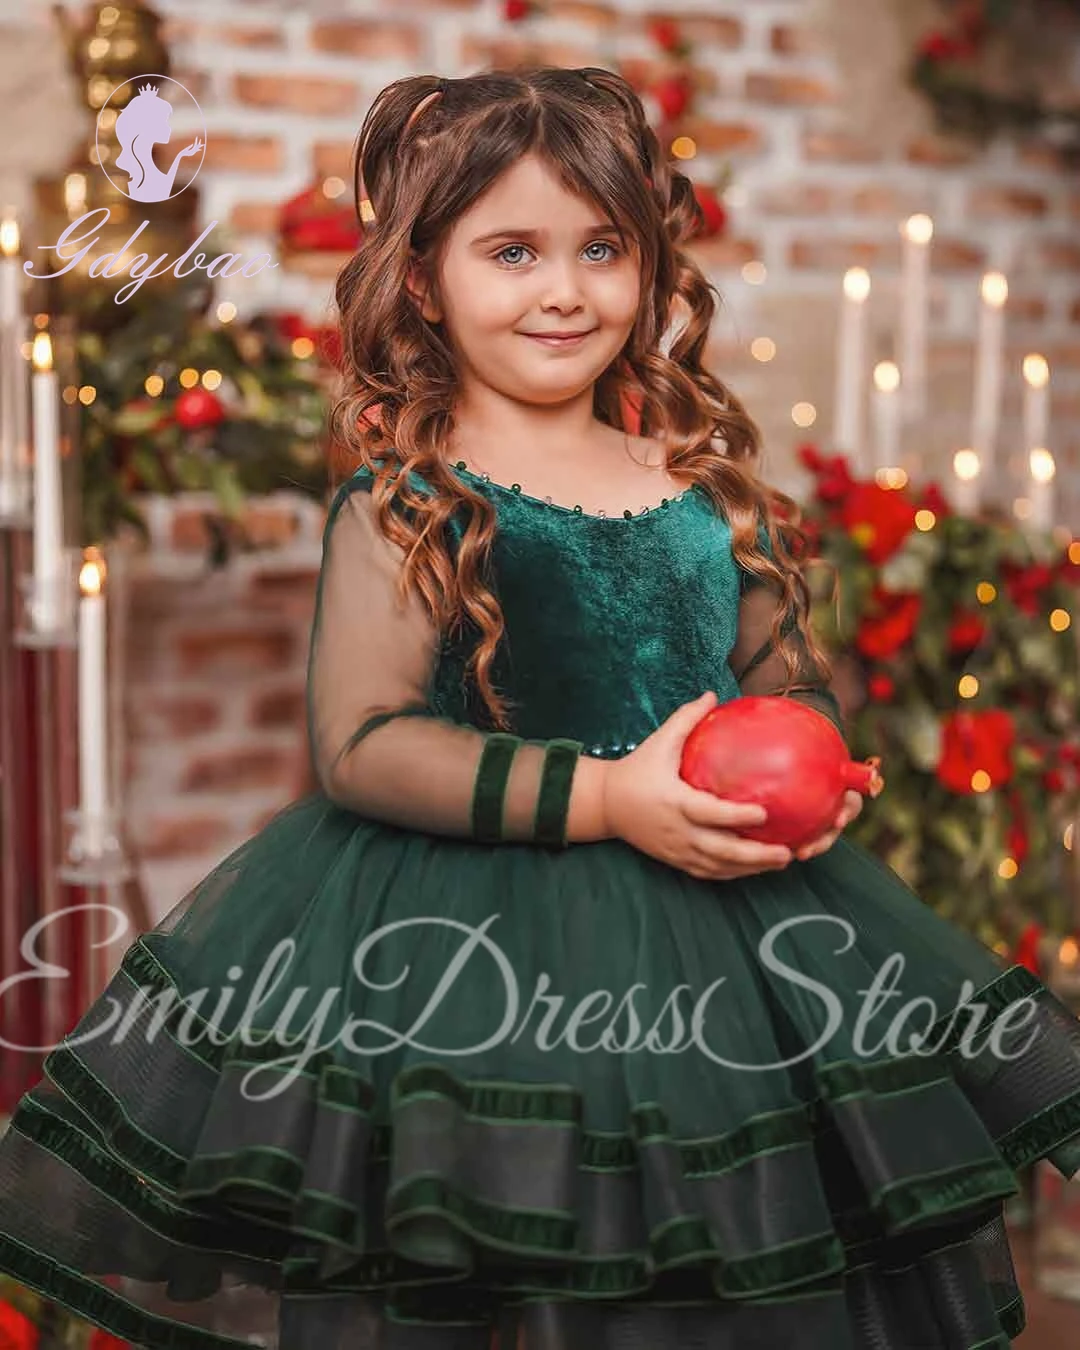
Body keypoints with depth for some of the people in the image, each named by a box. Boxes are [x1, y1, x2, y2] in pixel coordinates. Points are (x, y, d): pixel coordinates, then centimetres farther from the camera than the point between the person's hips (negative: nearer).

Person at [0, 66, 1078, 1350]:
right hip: (461, 939, -5)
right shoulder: (405, 503, -9)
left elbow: (790, 673, 16)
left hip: (722, 920, 5)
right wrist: (604, 796, -23)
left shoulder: (702, 483, 7)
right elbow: (358, 746, -16)